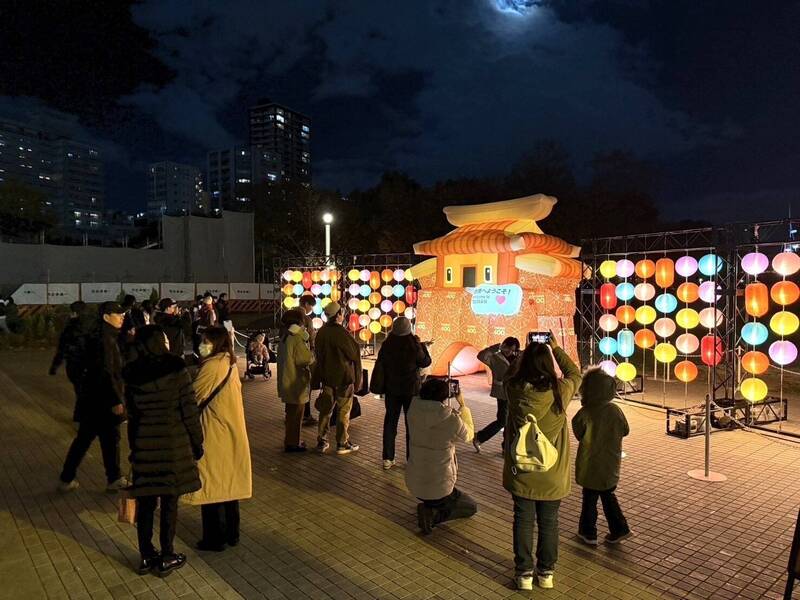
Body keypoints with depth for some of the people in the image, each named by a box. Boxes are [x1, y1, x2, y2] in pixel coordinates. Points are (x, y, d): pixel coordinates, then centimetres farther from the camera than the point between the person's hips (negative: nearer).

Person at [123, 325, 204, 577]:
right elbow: (189, 409, -11)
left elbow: (131, 414, 2)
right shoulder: (176, 368, -14)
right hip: (173, 442, -3)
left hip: (143, 443, 4)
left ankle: (146, 556, 27)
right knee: (169, 501, 9)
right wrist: (197, 441, -1)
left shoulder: (131, 373, -2)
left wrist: (133, 444, 12)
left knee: (145, 501, 14)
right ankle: (166, 558, 21)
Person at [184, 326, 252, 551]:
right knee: (228, 482, 16)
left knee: (211, 484, 5)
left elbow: (193, 397, -16)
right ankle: (232, 533, 27)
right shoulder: (230, 364, 7)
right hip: (231, 433, 8)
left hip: (213, 436, -8)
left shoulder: (212, 366, -19)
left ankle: (215, 538, 17)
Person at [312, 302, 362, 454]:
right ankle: (342, 444, 12)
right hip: (344, 377, -6)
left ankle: (321, 442, 20)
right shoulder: (341, 333, -20)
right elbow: (354, 353, -12)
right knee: (343, 411, 4)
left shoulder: (321, 332, 2)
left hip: (327, 377, 6)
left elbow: (319, 355, 10)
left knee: (325, 409, 14)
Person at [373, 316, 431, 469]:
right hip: (411, 389, -3)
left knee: (390, 422, 12)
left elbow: (380, 364, 3)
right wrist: (422, 346, 5)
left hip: (391, 389, 3)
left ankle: (388, 459, 17)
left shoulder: (387, 344, -7)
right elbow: (425, 362, -4)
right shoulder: (414, 345, -17)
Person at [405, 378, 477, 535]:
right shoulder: (450, 418, -23)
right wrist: (462, 404, 4)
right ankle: (434, 514, -3)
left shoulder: (413, 409, -9)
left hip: (412, 483, 6)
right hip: (438, 487, -6)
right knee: (471, 507, 20)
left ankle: (429, 506, 24)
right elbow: (468, 435, -1)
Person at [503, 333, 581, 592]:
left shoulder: (513, 389, -17)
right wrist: (556, 349, 10)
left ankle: (524, 573, 27)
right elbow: (575, 374, 4)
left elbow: (511, 373, 8)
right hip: (552, 475, 0)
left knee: (523, 521, 16)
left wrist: (528, 353, 8)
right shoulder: (560, 391, -18)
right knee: (548, 523, 18)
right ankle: (546, 572, 33)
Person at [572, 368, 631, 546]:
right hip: (611, 465, 4)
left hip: (590, 466, -3)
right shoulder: (615, 410, -10)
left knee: (590, 499, 11)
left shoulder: (584, 413, -22)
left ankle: (588, 533, 22)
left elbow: (578, 434, -8)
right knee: (608, 496, 22)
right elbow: (625, 431, 4)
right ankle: (619, 529, 22)